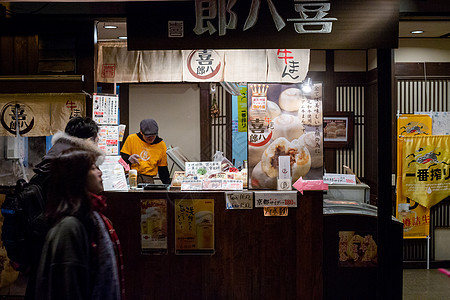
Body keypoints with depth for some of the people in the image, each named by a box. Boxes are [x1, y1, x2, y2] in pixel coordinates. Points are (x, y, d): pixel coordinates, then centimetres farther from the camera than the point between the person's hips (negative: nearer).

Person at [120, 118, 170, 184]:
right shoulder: (131, 139, 2)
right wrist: (129, 159, -16)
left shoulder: (161, 144, 8)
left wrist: (168, 185, 3)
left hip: (148, 178, 2)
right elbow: (122, 157, 7)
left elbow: (163, 168, 14)